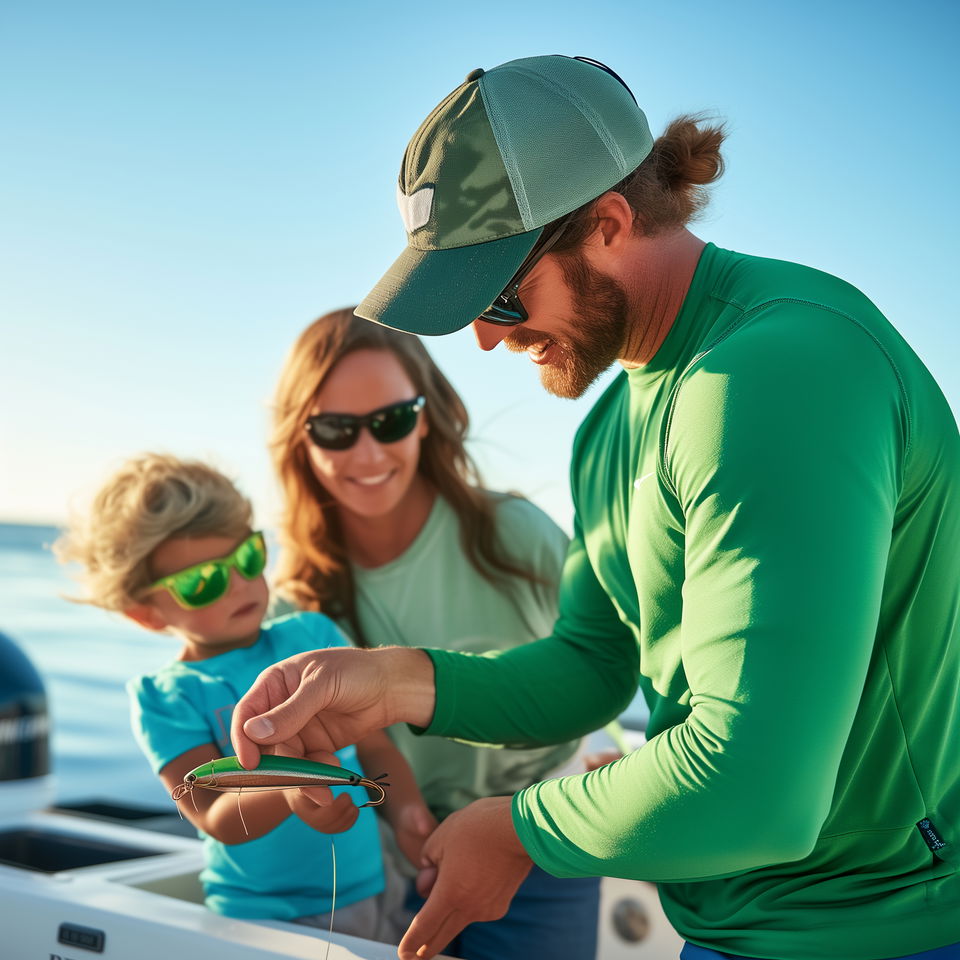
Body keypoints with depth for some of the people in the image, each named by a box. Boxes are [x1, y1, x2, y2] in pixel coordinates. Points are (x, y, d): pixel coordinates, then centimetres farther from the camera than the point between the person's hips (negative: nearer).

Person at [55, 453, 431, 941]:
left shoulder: (313, 635, 7)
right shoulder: (166, 698, -5)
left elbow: (375, 746, 9)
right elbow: (217, 820, -14)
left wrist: (407, 811, -8)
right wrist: (286, 792, -33)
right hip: (267, 925, -3)